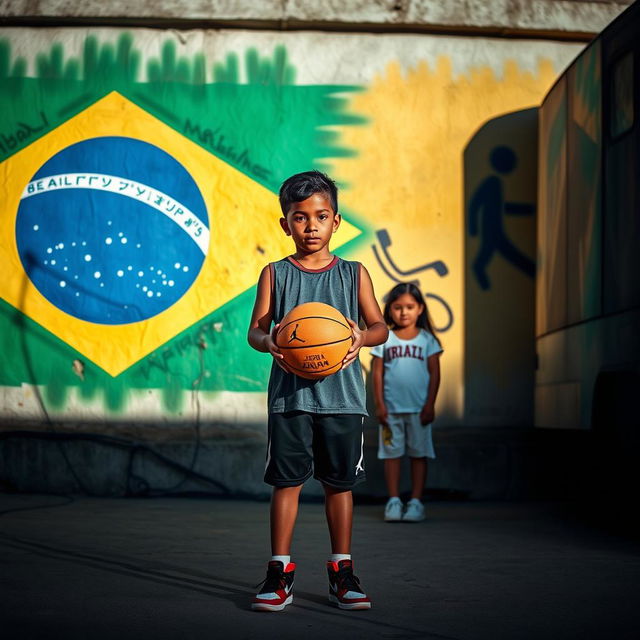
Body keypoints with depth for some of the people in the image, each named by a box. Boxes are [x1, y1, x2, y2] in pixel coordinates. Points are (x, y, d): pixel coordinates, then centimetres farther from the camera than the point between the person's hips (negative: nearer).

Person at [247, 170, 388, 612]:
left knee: (340, 481, 7)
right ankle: (280, 571, 7)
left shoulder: (354, 274, 7)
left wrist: (362, 337, -17)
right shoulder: (275, 274, 5)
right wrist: (268, 341, -20)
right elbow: (255, 328, 3)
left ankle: (341, 570, 17)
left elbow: (380, 325, 6)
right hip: (291, 394, -1)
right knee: (287, 480, 0)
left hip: (341, 393, 1)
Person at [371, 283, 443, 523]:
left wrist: (430, 404, -5)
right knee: (392, 454, 4)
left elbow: (434, 373, 2)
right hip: (391, 408, 0)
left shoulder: (426, 339, 3)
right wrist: (379, 404, -4)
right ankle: (394, 501, 10)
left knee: (419, 454, 3)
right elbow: (377, 373, 3)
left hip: (418, 409, 0)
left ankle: (416, 502, 9)